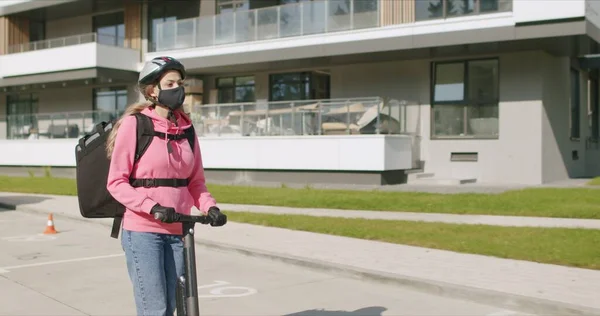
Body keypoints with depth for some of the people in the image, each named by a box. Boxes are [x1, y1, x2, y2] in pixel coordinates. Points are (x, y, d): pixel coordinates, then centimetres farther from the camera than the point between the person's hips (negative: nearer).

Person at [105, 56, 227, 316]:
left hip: (177, 231, 5)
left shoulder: (186, 128, 7)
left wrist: (210, 207, -7)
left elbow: (196, 181, 12)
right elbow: (116, 182, -8)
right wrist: (153, 207, -21)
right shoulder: (134, 124, -6)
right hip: (142, 231, -5)